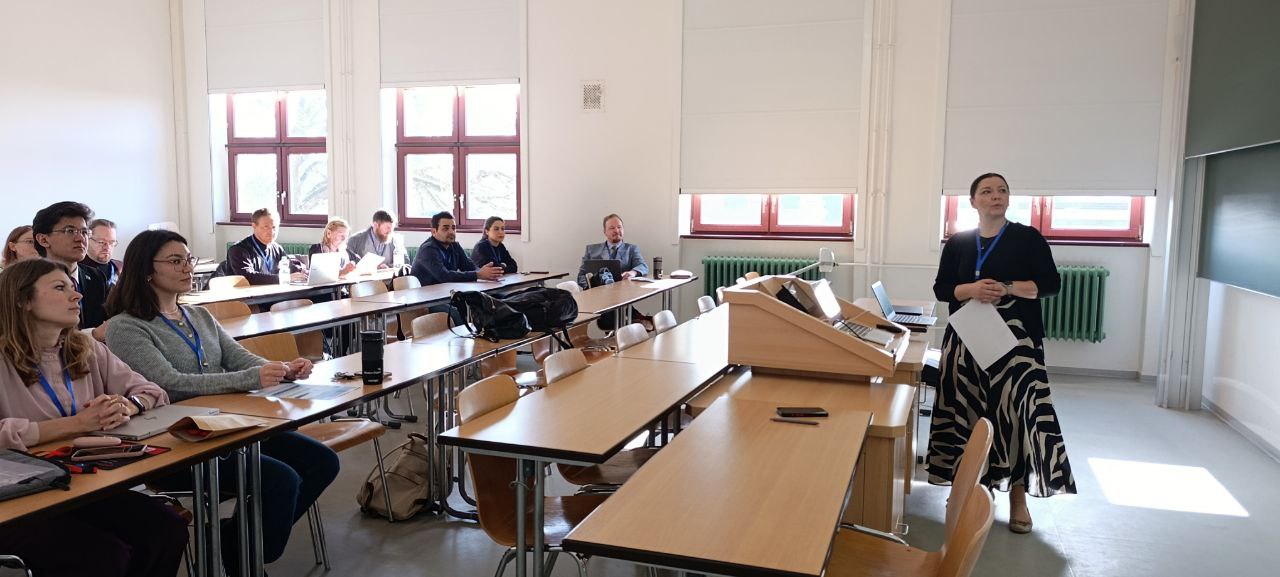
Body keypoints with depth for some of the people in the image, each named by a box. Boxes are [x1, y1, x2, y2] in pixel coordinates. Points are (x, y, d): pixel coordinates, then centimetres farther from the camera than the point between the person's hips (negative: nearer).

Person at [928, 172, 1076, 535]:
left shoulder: (1028, 238, 3)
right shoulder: (958, 243, 9)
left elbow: (1050, 284, 0)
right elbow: (941, 288, 7)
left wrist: (1008, 288, -16)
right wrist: (971, 290, -14)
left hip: (1016, 338, -2)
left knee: (1015, 409, -8)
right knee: (969, 409, 3)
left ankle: (1018, 496, 3)